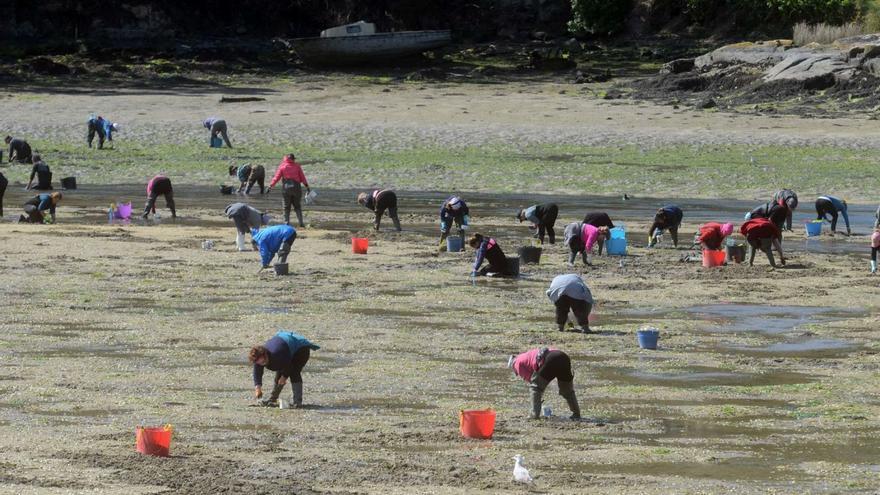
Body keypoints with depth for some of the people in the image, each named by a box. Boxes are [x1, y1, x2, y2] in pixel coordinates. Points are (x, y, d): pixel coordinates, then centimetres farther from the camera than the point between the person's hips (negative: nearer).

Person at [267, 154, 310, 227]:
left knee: (286, 207, 6)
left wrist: (270, 186, -5)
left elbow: (276, 177, -5)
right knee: (297, 207, 10)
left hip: (286, 188, -1)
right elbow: (302, 177, 4)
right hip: (296, 187, 1)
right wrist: (307, 187, 8)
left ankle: (287, 223, -1)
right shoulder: (297, 166, 5)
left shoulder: (282, 166, 2)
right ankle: (301, 222, 0)